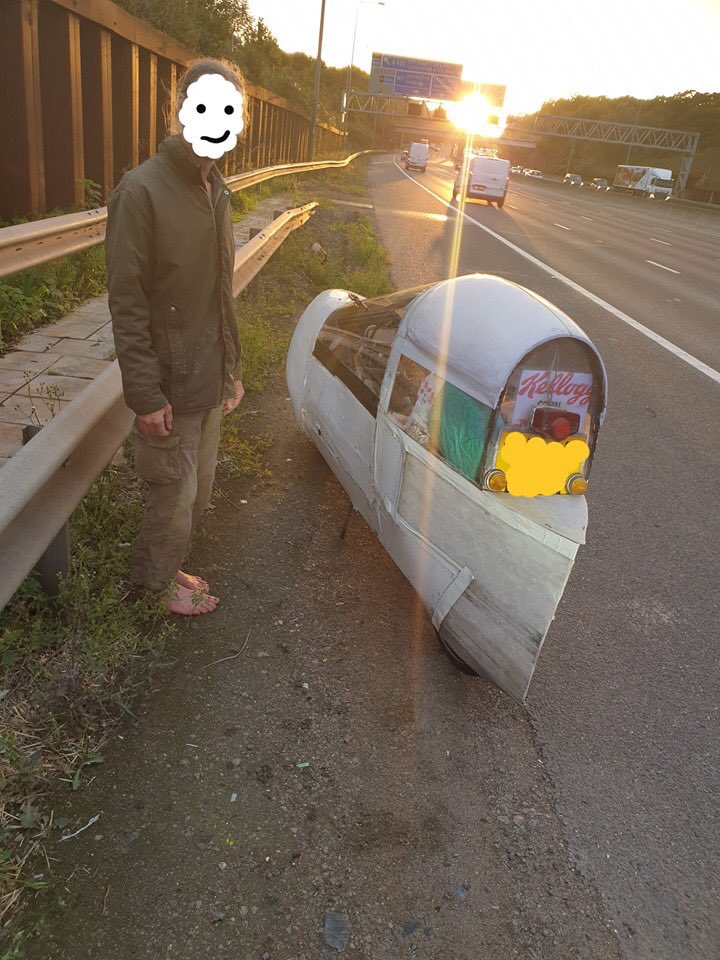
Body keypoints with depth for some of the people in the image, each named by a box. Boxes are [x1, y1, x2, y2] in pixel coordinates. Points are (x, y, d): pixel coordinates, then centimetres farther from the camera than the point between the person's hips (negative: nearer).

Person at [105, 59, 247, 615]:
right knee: (175, 493, 5)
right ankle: (158, 581, 30)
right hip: (169, 383, -8)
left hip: (209, 378, 8)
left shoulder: (215, 192, 11)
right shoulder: (142, 190, -15)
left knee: (199, 486, 18)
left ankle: (167, 566, 39)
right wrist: (145, 394, -19)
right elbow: (127, 304, -17)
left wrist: (232, 370, 15)